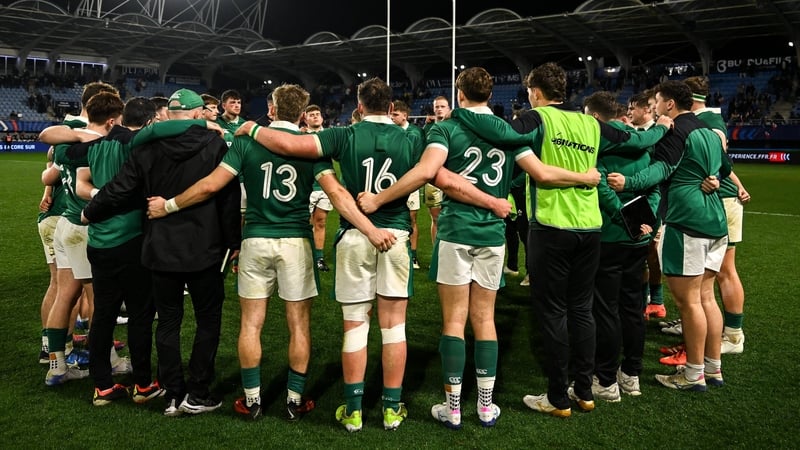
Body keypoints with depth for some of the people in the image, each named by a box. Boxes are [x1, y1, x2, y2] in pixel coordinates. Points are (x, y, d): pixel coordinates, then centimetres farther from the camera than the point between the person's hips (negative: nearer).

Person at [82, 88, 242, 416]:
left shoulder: (148, 148, -1)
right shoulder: (215, 145, -7)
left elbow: (118, 191, 0)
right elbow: (229, 198, -8)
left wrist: (89, 213, 19)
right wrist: (234, 241, 1)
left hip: (160, 251, 3)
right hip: (203, 251, -2)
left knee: (168, 321, 13)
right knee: (208, 319, 11)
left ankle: (173, 395, 18)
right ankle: (197, 394, 13)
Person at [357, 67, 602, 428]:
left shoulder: (446, 128, -5)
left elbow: (426, 171, -21)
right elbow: (542, 173, -1)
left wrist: (377, 200, -16)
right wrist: (584, 177, 15)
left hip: (456, 232, -3)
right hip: (492, 234, 3)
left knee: (454, 320, 3)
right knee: (484, 319, 12)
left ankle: (452, 408, 10)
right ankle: (486, 406, 18)